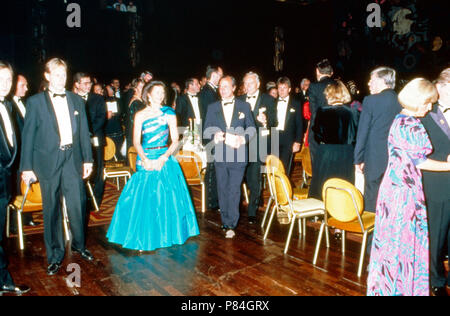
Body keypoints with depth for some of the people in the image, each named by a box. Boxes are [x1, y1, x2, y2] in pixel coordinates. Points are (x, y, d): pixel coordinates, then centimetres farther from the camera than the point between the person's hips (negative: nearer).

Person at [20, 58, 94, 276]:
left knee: (78, 205, 6)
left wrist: (88, 158, 7)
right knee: (52, 210, 7)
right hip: (48, 162, -2)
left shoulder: (76, 100, 10)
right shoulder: (35, 102, 1)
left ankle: (79, 245, 30)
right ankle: (55, 256, 22)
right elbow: (28, 135, 0)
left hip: (73, 159, 2)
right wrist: (27, 167, -3)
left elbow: (83, 131, 11)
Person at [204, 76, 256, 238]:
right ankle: (225, 222, 21)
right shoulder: (213, 107, 12)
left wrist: (243, 138, -14)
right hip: (220, 155, 2)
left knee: (234, 190, -7)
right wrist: (215, 135, -16)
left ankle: (231, 225, -2)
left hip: (238, 154, -2)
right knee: (222, 189, 8)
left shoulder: (244, 106, 9)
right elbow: (207, 129, 7)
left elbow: (251, 127, 6)